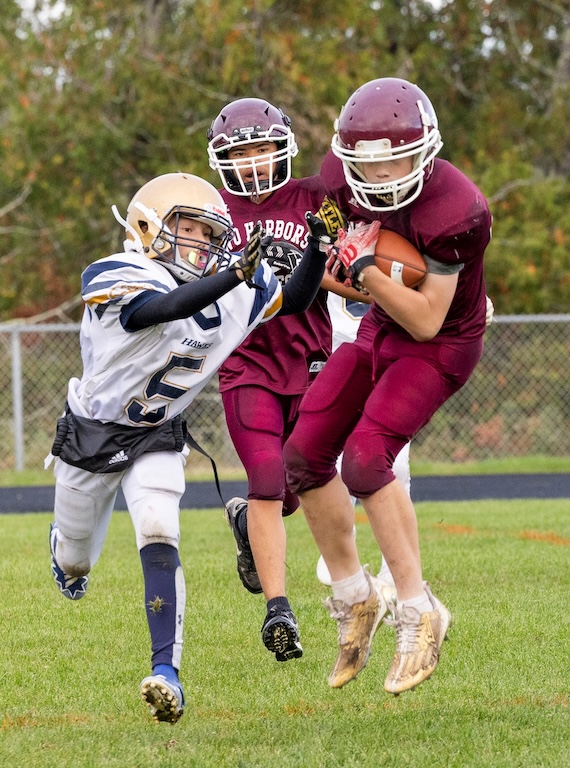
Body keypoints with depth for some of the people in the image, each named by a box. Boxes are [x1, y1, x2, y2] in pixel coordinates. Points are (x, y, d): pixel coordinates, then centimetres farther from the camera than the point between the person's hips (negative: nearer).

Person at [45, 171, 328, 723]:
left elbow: (295, 301, 3)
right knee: (75, 561, 18)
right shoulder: (116, 279, -29)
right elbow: (166, 309, -48)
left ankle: (166, 671, -24)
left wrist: (317, 247, -15)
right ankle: (67, 551, 57)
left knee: (159, 541, -22)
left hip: (157, 439, 2)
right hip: (92, 431, -2)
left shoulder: (230, 284, -10)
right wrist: (235, 277, -60)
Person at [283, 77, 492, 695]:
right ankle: (354, 598, 16)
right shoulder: (345, 175, -12)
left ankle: (418, 612, -12)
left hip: (439, 344, -7)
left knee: (364, 459, -24)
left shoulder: (453, 211, -32)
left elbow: (426, 320, -27)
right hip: (380, 328, 7)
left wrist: (364, 270, -34)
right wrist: (343, 259, -4)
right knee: (304, 455, -1)